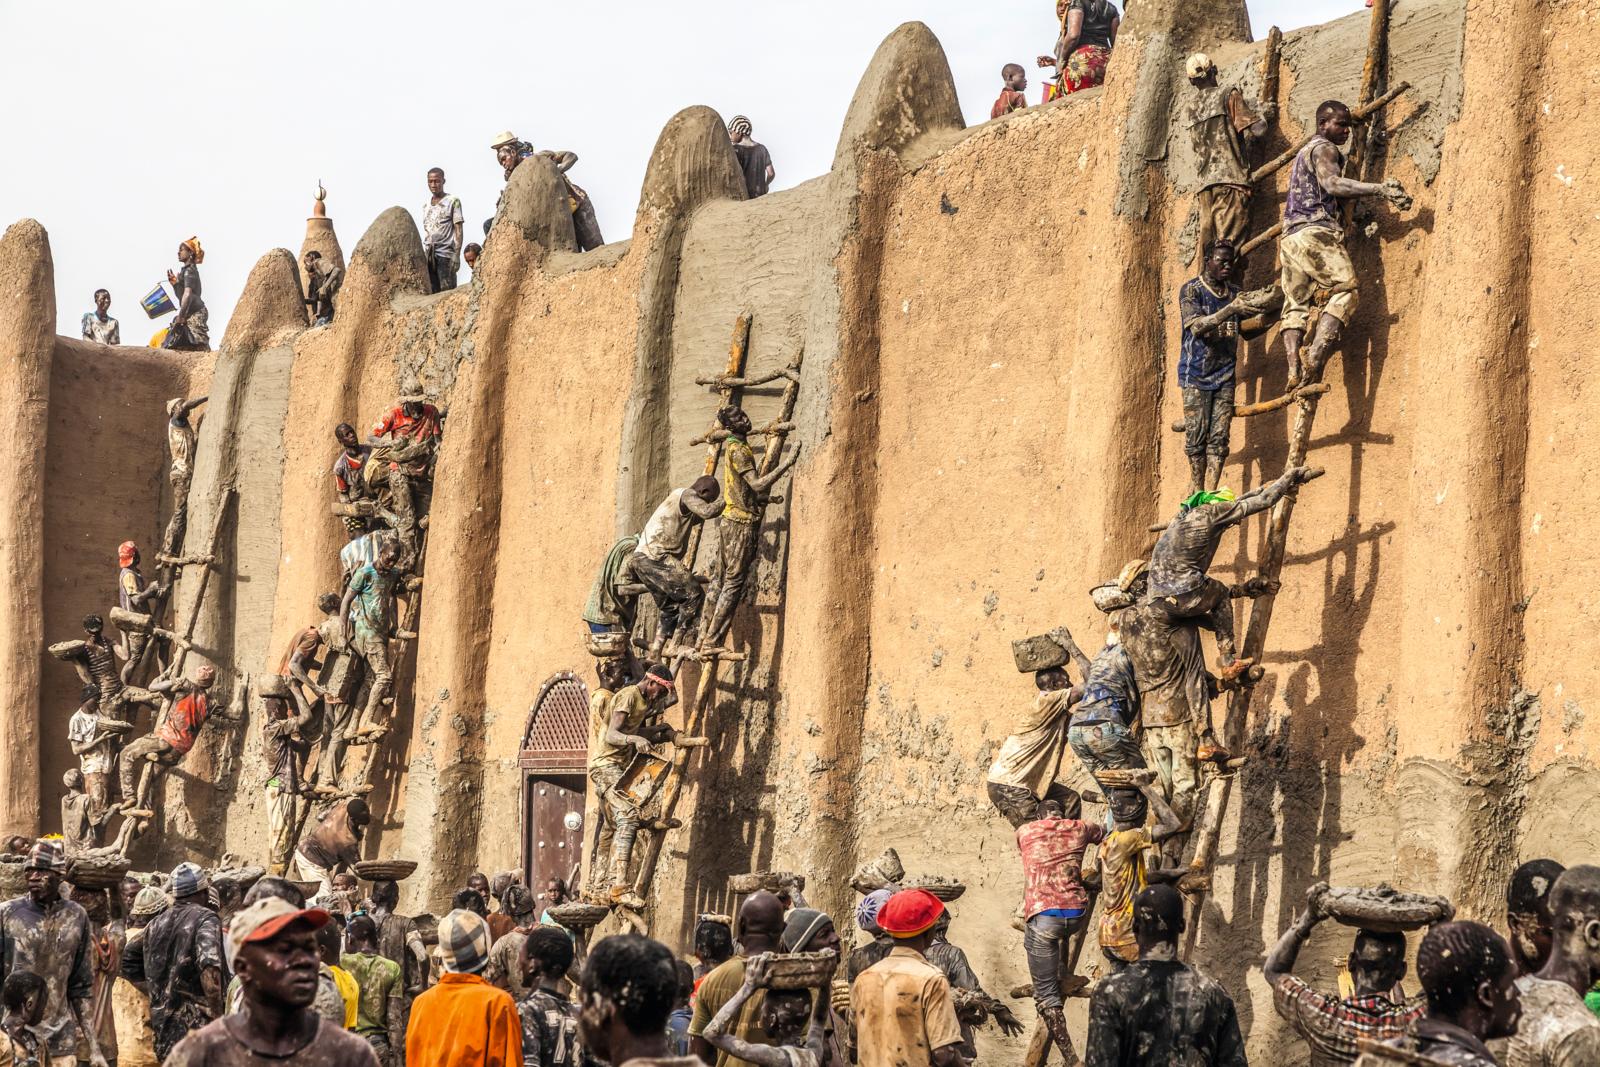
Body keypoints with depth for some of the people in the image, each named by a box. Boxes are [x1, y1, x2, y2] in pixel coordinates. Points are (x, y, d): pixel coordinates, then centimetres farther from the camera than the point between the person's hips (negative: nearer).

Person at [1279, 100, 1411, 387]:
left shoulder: (1305, 152, 30)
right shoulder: (1324, 148, -1)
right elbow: (1331, 183, -21)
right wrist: (1379, 188, -28)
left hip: (1290, 236, 10)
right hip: (1315, 231, -10)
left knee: (1295, 305, 4)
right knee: (1347, 289, -13)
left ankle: (1294, 369, -9)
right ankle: (1314, 358, -27)